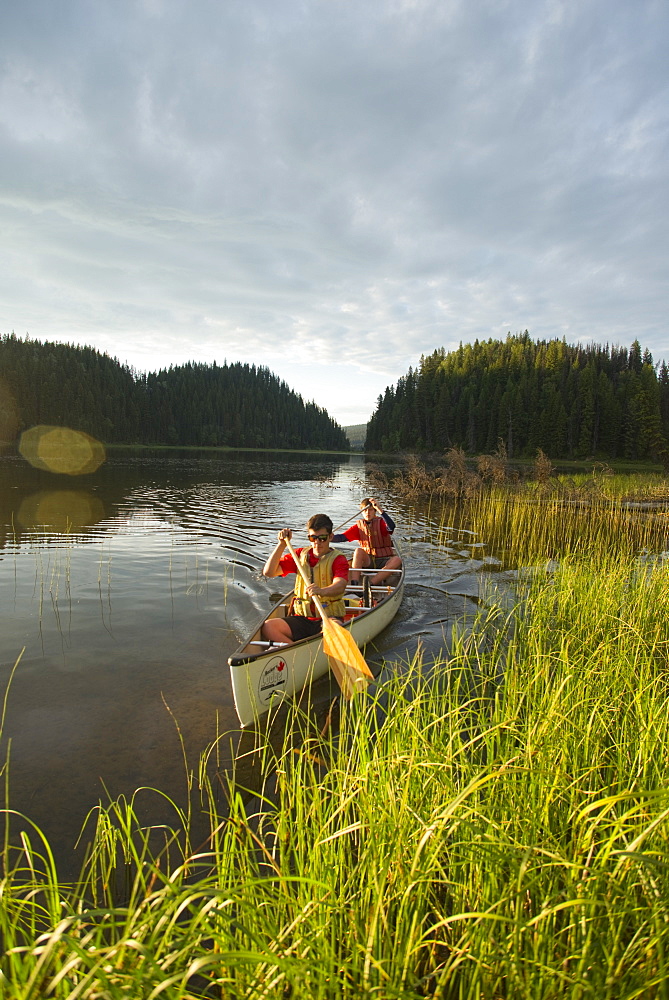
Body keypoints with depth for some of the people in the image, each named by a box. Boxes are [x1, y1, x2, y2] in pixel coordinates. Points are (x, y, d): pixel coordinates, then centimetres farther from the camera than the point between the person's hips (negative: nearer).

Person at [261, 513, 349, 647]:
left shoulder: (338, 559, -2)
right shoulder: (300, 555, 11)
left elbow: (340, 585, -24)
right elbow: (268, 572, 3)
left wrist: (322, 591, -46)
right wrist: (282, 544, -6)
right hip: (301, 618, 4)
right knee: (268, 627, -21)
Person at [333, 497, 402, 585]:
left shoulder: (380, 522, -3)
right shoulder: (358, 526, 6)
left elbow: (391, 526, -27)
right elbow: (342, 537, -4)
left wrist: (380, 509, -36)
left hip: (383, 561, -1)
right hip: (368, 561, 1)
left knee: (397, 560, -32)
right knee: (359, 551, -28)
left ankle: (371, 583, -38)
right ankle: (354, 583, -37)